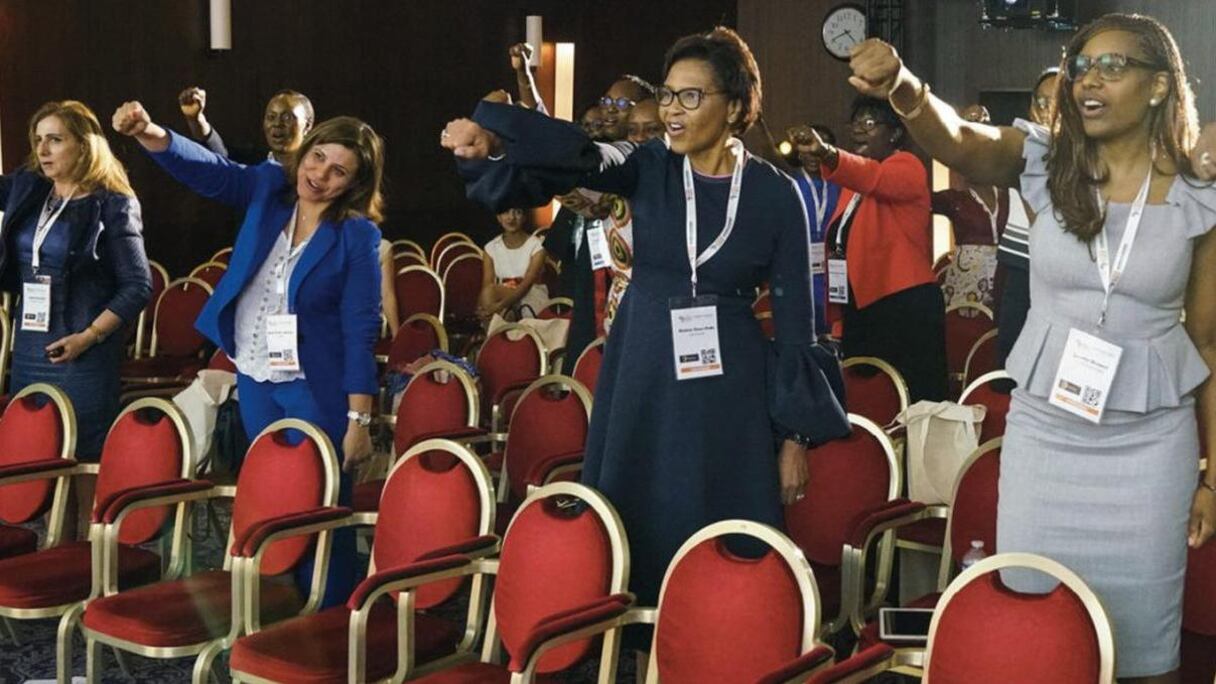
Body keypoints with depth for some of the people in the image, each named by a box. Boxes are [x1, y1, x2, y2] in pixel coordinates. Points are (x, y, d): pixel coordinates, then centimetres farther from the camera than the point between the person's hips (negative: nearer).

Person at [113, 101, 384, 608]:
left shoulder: (358, 236, -14)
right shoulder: (269, 188, 0)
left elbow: (361, 330, -16)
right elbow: (205, 169, -10)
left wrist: (358, 419, -18)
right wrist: (150, 134, -32)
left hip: (315, 387, -5)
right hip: (254, 378, 6)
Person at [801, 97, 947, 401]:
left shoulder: (907, 167, -6)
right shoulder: (853, 182, 18)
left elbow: (874, 178, -30)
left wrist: (826, 154, -48)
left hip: (905, 308, -8)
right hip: (859, 308, 8)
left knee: (915, 403, -7)